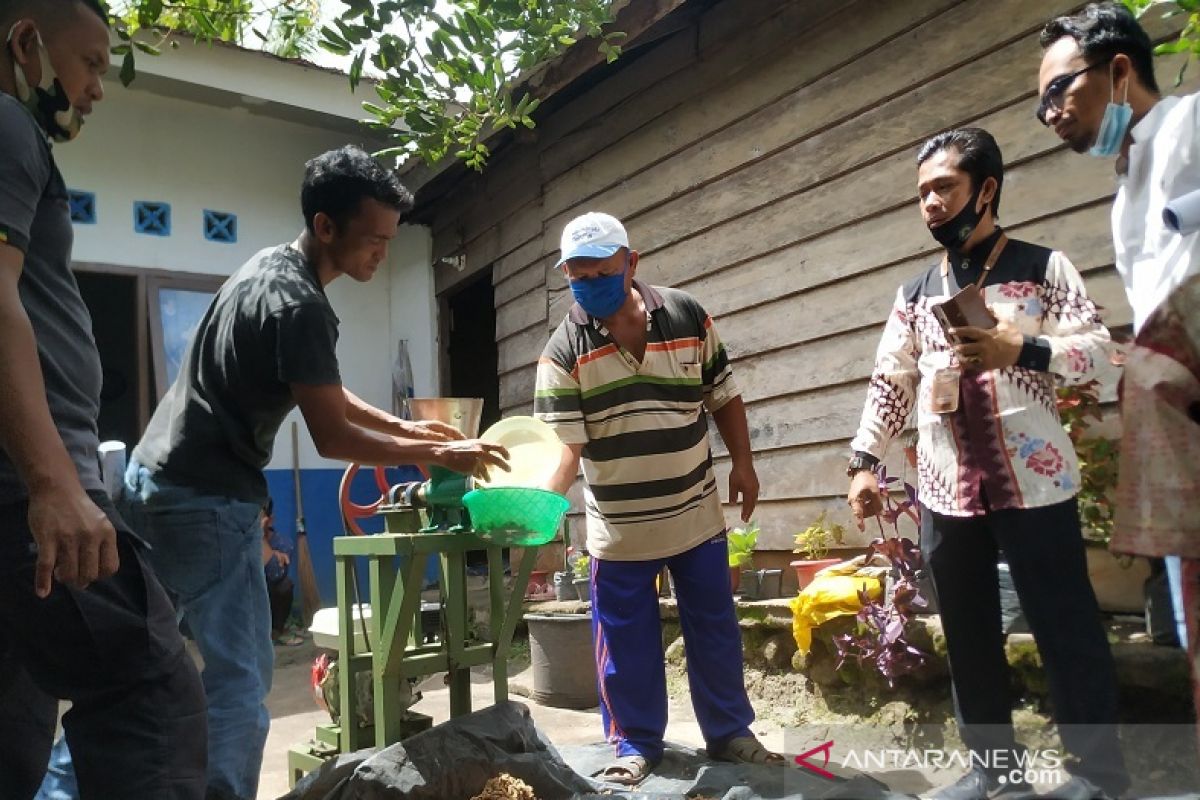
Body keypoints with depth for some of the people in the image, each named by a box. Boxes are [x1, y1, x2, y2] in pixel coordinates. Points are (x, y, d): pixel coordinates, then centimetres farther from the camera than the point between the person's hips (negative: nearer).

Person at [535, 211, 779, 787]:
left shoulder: (687, 316, -4)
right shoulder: (563, 350, -11)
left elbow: (723, 397, 7)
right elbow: (565, 442, -17)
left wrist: (742, 464, 4)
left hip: (697, 514, 2)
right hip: (618, 527, -1)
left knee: (715, 630, 15)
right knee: (626, 642, 10)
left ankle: (729, 732, 34)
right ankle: (636, 743, 29)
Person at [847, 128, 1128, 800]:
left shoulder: (1042, 266, 3)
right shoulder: (916, 293, 13)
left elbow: (1098, 348, -5)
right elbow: (890, 383, 10)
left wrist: (1019, 351, -21)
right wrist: (865, 461, 1)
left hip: (1034, 482, -3)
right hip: (946, 490, 4)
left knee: (1066, 627, 4)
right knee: (969, 636, 11)